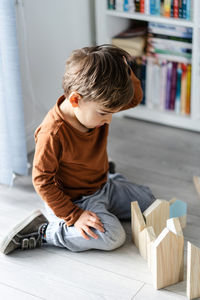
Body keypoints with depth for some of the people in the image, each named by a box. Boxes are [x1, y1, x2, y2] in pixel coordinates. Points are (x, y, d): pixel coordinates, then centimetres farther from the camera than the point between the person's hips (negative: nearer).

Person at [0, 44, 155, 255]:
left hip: (102, 188, 8)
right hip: (77, 200, -8)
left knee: (147, 200, 15)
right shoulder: (53, 133, -34)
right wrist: (74, 216, -27)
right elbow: (42, 181, -26)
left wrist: (126, 71, -22)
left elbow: (135, 98, 1)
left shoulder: (97, 106, -12)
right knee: (112, 236, -25)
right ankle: (43, 230, -14)